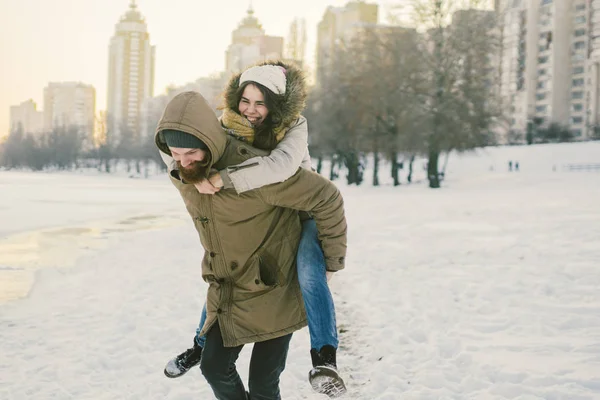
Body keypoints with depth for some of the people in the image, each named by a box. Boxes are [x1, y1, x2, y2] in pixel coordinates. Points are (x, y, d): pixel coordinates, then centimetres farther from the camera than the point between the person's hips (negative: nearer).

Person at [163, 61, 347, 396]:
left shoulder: (293, 125, -27)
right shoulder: (229, 125, -14)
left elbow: (282, 165, -48)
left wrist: (224, 179, -52)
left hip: (301, 213, -5)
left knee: (309, 272, -32)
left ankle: (324, 359, -31)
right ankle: (202, 345, 32)